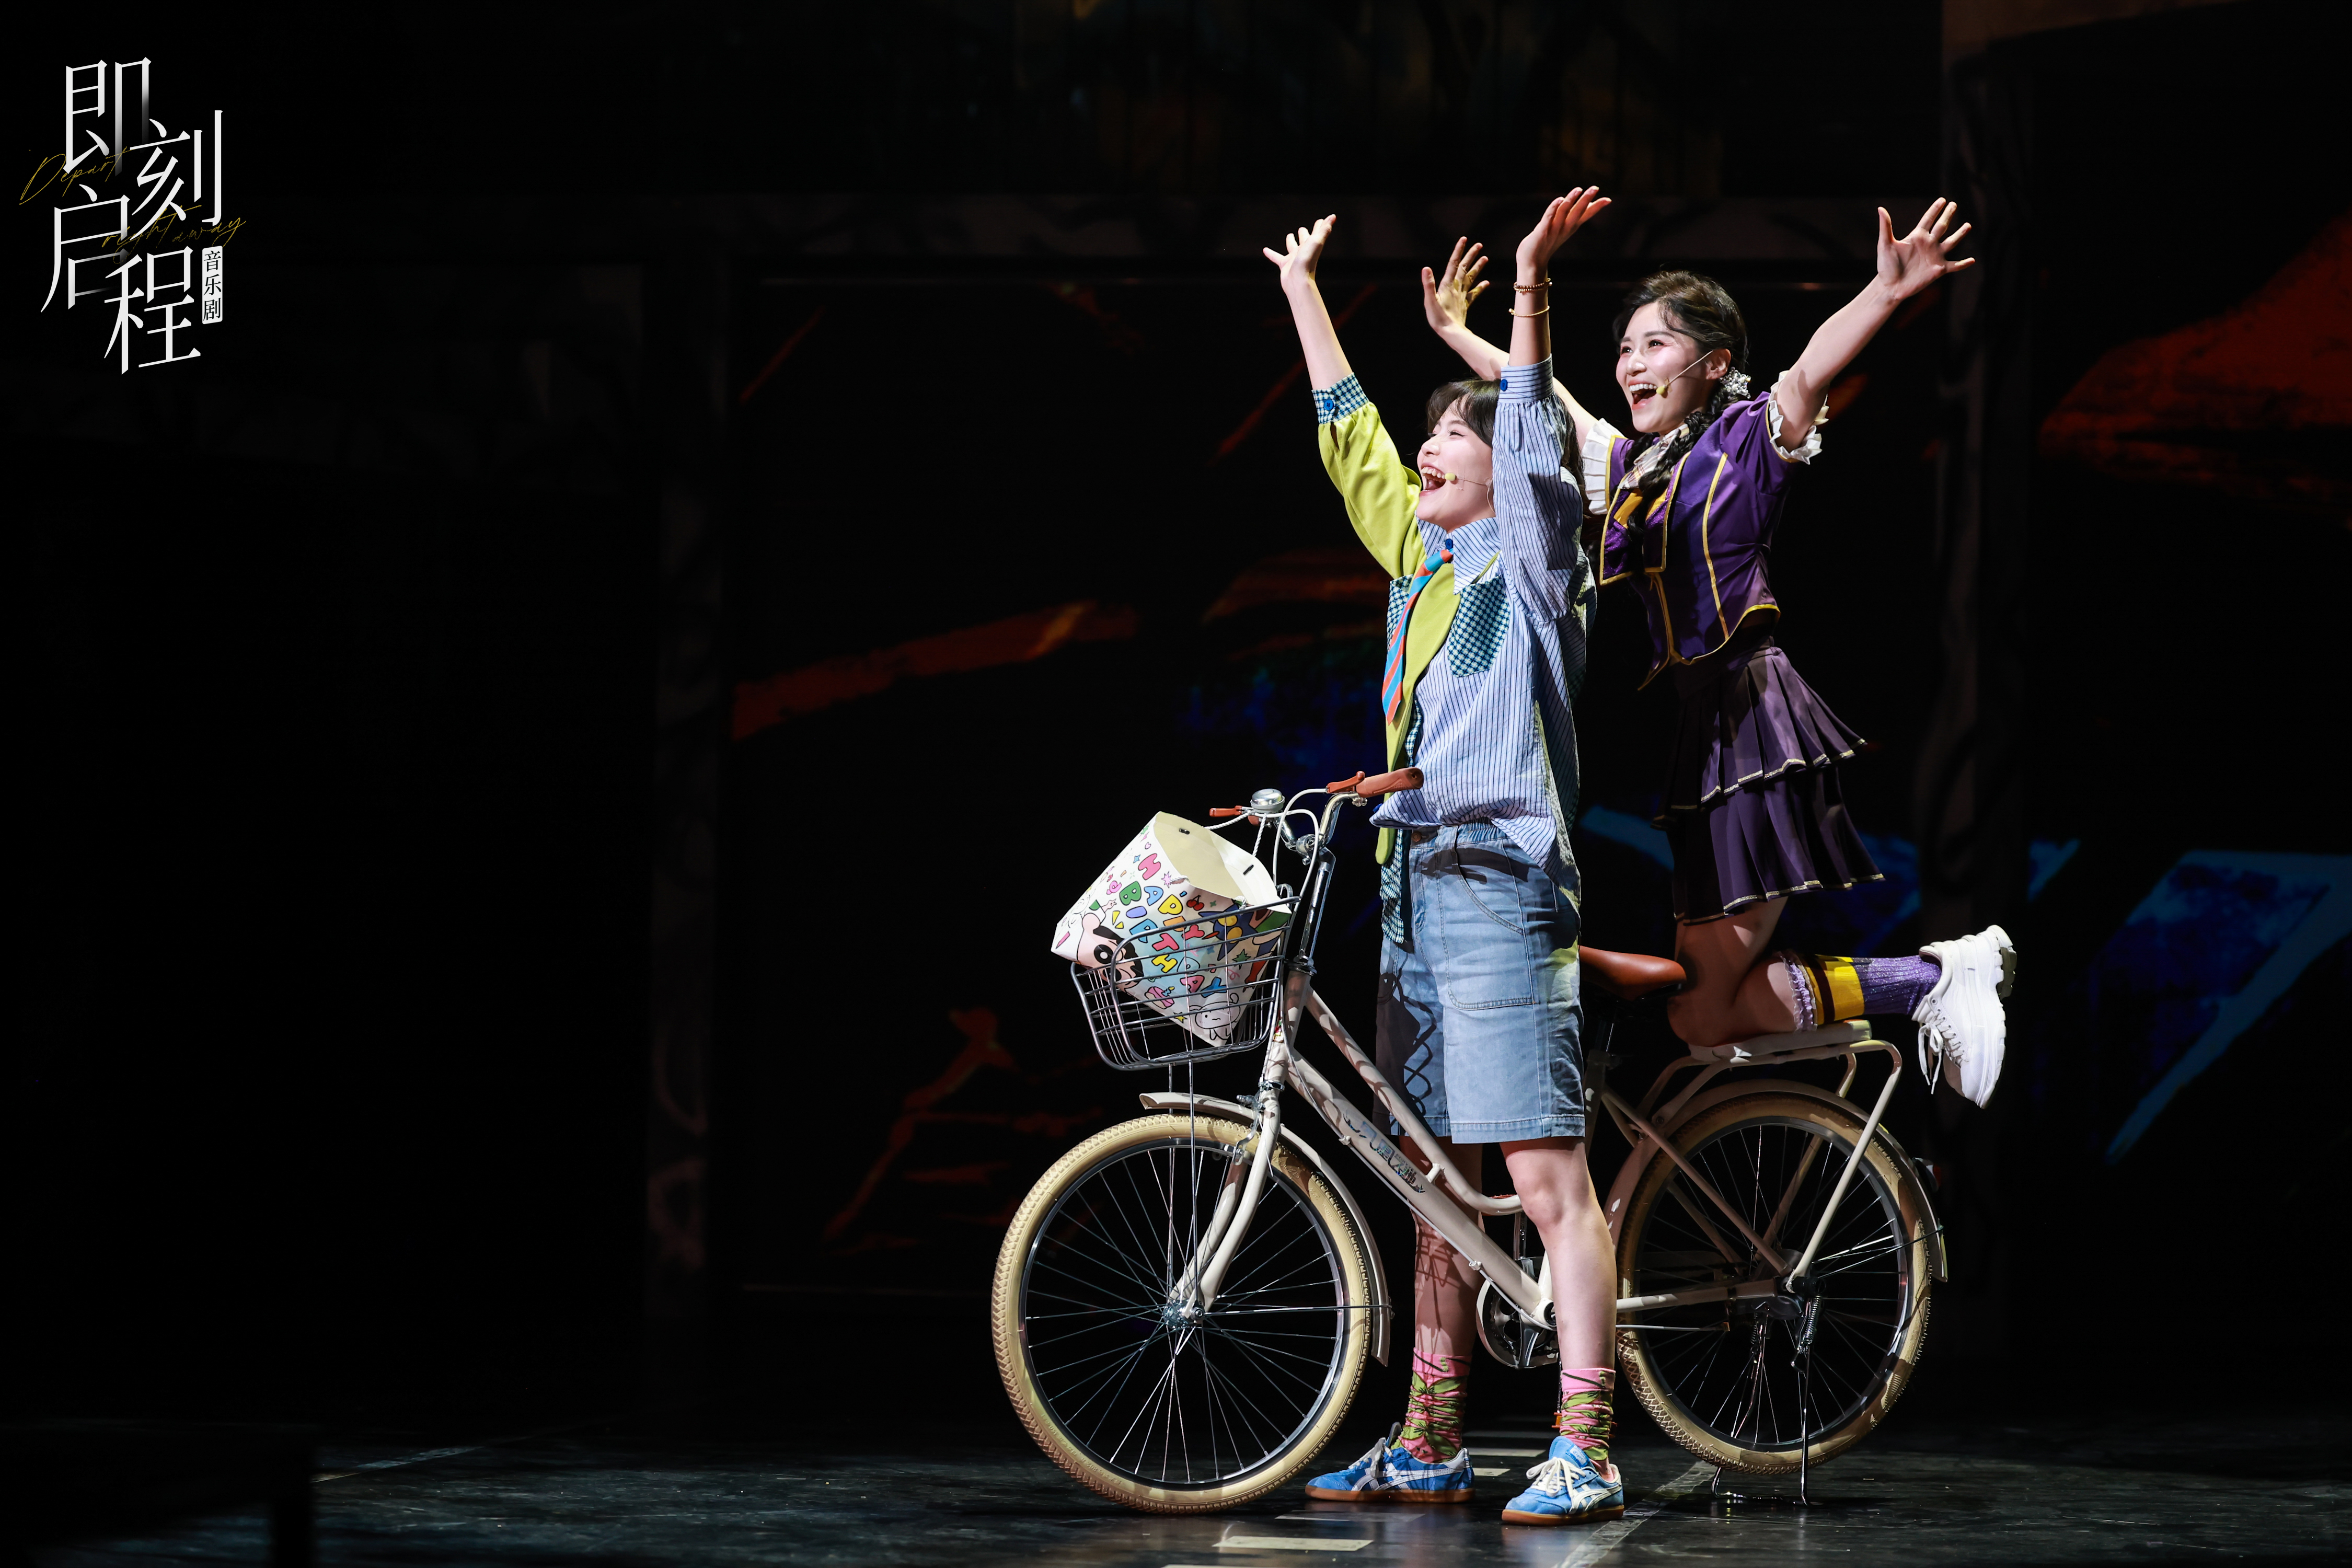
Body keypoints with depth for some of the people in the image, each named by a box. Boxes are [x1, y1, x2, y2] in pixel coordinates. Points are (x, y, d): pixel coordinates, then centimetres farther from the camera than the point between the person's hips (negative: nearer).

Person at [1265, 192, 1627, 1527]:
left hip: (1501, 880, -8)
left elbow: (1537, 429, -12)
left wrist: (1532, 285, -22)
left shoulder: (1530, 553, 2)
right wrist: (1303, 289, 34)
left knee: (1549, 1177, -11)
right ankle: (1430, 1446, 14)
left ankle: (1586, 1454, -15)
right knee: (1438, 1180, 10)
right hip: (1414, 884, 8)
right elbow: (1349, 432, 28)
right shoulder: (1420, 555, 19)